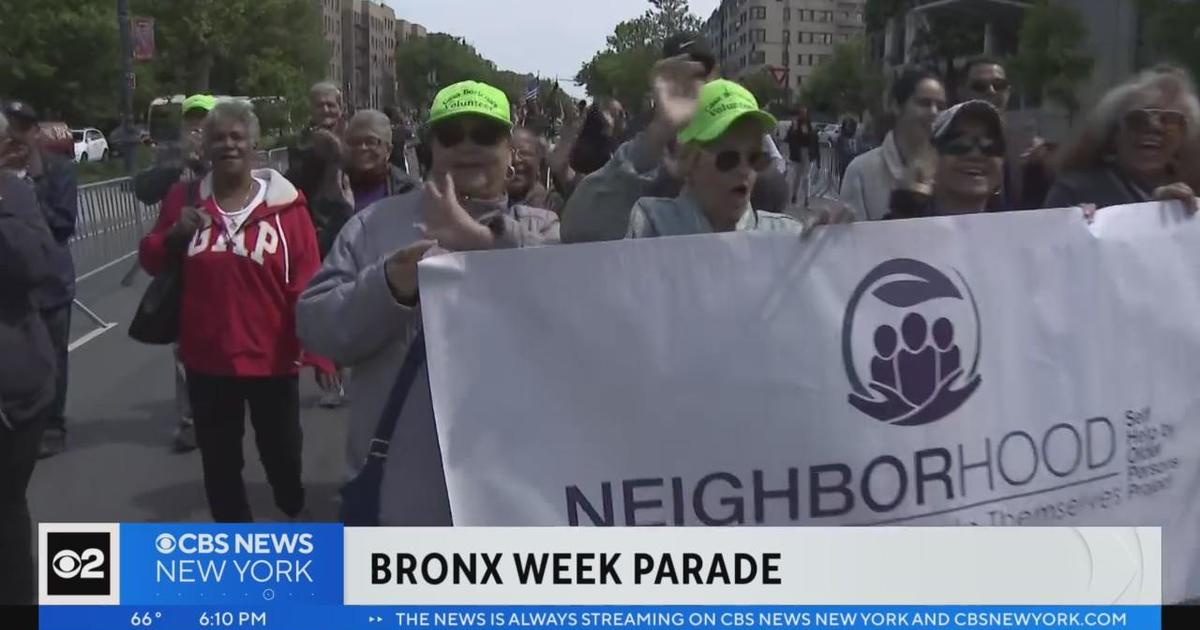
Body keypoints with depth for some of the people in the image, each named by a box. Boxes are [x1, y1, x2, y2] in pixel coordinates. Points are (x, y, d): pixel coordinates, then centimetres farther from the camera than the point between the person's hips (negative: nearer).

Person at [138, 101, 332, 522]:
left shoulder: (284, 204, -9)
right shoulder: (184, 199, 1)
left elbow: (306, 283, -11)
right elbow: (151, 262, 11)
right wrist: (174, 235, -10)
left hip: (271, 357, -2)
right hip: (207, 357, 3)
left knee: (282, 451, 12)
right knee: (219, 459, 14)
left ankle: (296, 512, 44)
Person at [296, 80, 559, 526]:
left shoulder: (540, 228, 6)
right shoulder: (376, 223, 7)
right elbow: (315, 325, 0)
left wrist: (486, 238, -28)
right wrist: (387, 288, -19)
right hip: (399, 488, 1)